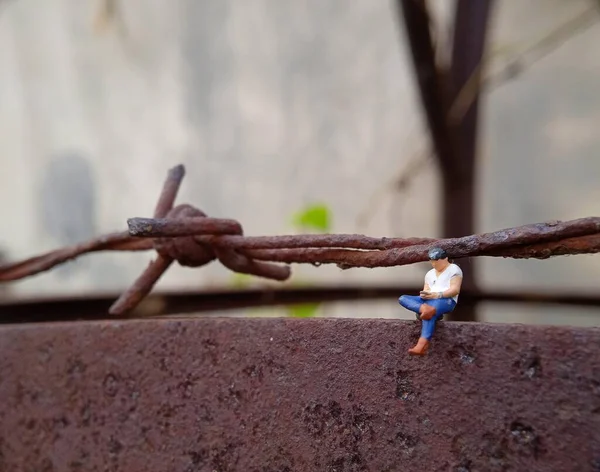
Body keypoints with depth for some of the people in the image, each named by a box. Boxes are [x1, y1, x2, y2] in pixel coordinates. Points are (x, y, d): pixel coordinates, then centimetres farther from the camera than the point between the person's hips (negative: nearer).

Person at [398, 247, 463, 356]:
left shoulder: (454, 269, 3)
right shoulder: (430, 273, 24)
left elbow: (455, 290, -9)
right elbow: (426, 290, 16)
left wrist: (437, 295, -22)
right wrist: (424, 294, -10)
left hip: (446, 300, -8)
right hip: (429, 300, 8)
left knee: (430, 314, -41)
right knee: (402, 299, -13)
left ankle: (421, 346, -56)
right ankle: (424, 309, -41)